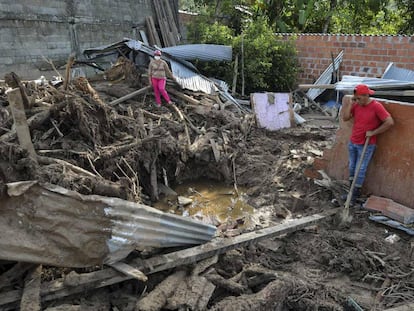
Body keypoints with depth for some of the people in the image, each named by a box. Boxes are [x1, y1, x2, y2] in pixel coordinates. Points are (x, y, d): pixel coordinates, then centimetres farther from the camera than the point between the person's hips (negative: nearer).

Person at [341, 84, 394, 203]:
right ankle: (351, 191, 26)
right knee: (352, 168, 13)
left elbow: (390, 122, -19)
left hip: (367, 145, -6)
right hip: (352, 143, 6)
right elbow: (345, 118, -3)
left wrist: (373, 132, -15)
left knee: (360, 170, 3)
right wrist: (348, 103, -11)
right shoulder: (356, 105, 0)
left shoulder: (376, 106, -17)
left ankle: (355, 194, 15)